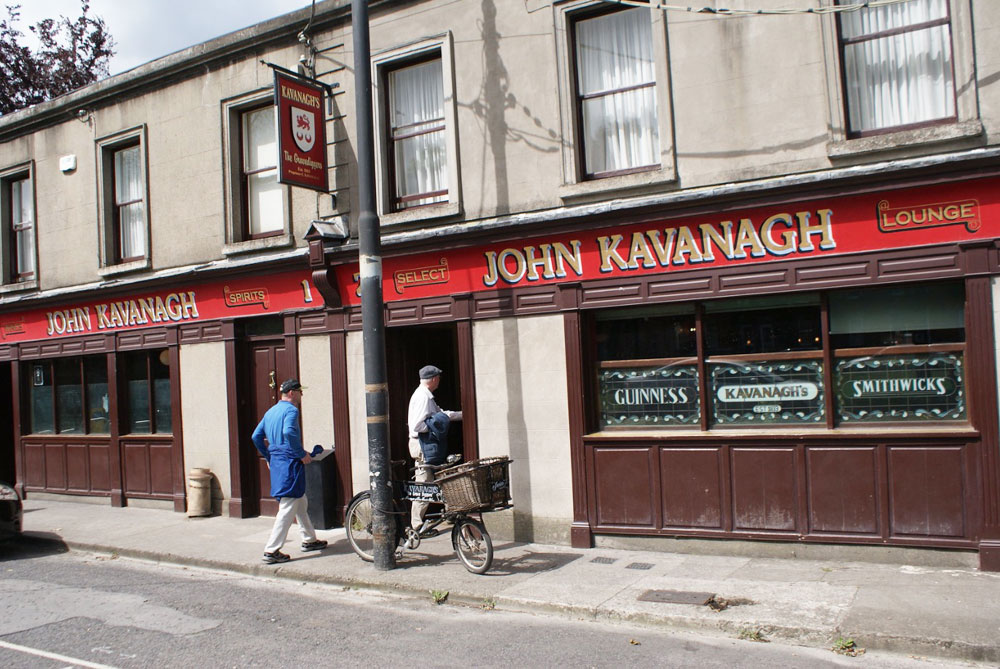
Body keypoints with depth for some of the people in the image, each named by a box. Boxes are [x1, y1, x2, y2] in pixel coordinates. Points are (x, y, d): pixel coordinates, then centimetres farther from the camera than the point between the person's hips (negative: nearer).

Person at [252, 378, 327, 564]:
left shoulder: (270, 412, 16)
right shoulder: (291, 410, -12)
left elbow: (256, 437, 19)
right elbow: (289, 433, -30)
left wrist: (268, 457, 26)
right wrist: (302, 454, -20)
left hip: (276, 463, 10)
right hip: (290, 463, -10)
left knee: (301, 504, 20)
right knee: (288, 509, -5)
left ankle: (309, 540, 29)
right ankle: (271, 550, -4)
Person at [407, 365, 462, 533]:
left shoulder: (426, 396, 17)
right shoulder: (423, 396, -16)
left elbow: (442, 414, 26)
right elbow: (417, 425, -23)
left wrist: (464, 414, 27)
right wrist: (435, 426, -12)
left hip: (426, 444, 10)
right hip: (422, 444, -10)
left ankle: (417, 522, 17)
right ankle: (417, 525, -2)